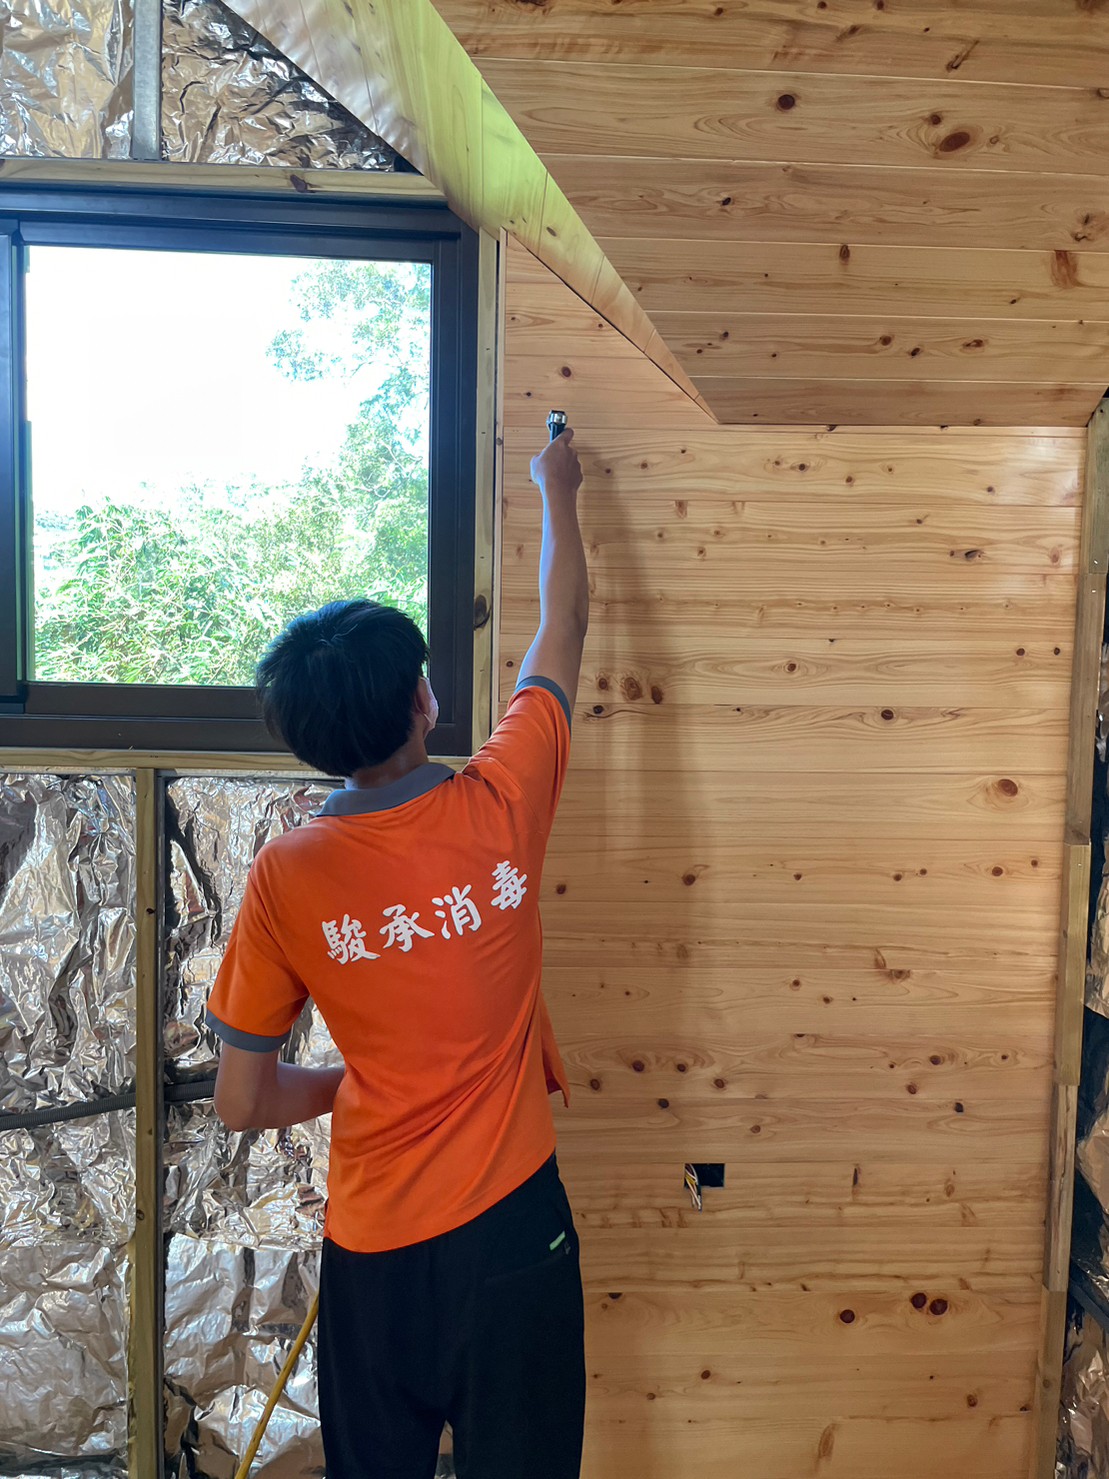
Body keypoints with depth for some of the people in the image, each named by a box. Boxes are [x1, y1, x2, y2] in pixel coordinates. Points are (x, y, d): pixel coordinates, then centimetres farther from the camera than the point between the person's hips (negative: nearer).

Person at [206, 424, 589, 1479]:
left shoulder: (285, 876, -15)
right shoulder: (500, 808, -16)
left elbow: (242, 1102, -5)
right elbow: (564, 627, 1)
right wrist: (556, 491, 15)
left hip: (371, 1253, 0)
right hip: (510, 1231, 0)